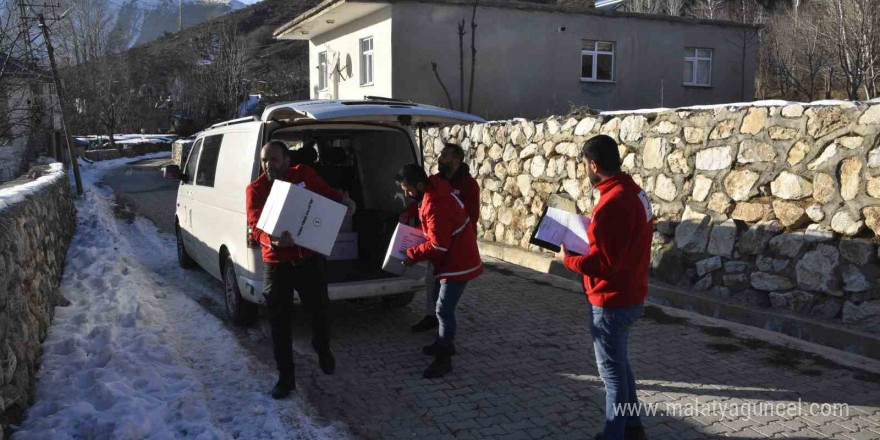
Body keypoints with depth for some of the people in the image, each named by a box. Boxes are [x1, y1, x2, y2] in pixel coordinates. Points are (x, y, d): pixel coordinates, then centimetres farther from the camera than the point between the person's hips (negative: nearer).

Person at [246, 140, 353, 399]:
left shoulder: (304, 175, -5)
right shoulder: (255, 189, -9)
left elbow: (327, 193, 12)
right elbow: (255, 225, -21)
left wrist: (342, 201, -12)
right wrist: (272, 241, -42)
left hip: (309, 259, 1)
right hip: (276, 264, -1)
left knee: (319, 311, 14)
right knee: (279, 322, 6)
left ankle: (323, 350, 46)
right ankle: (286, 376, 22)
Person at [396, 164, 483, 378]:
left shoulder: (436, 206, -30)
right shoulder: (435, 188, 1)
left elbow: (439, 246, -27)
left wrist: (412, 255, -16)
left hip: (457, 263, -11)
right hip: (453, 258, 11)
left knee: (444, 310, -8)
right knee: (442, 304, 22)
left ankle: (443, 359, 0)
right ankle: (445, 343, 37)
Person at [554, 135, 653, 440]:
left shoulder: (612, 203, -26)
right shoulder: (633, 192, 5)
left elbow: (602, 264, -26)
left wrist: (567, 258, -13)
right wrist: (590, 238, 8)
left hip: (612, 301, -10)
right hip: (629, 294, 10)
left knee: (612, 369, 5)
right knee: (620, 363, 22)